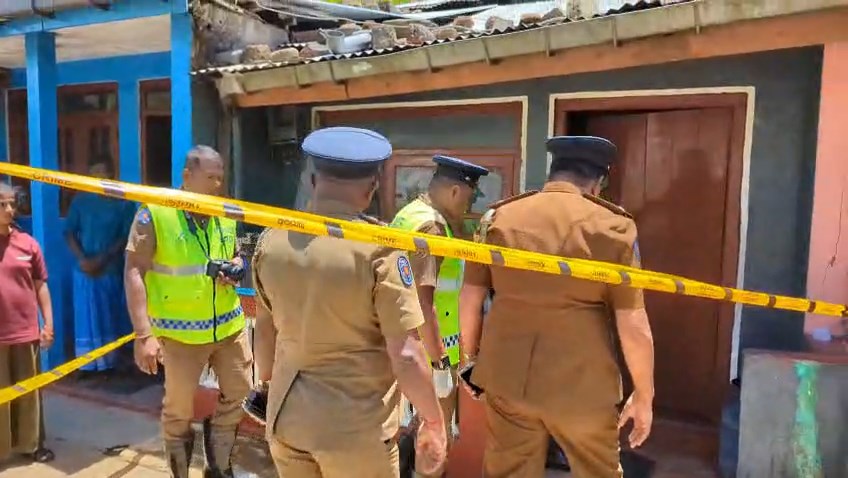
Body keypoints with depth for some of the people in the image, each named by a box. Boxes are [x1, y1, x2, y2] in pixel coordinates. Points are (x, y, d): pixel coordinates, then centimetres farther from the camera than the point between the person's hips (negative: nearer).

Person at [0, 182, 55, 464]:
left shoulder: (27, 243, 3)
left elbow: (40, 285, 7)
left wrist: (48, 323, 5)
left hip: (26, 333, 2)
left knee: (30, 393, 13)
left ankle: (32, 443, 26)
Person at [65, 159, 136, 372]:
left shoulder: (124, 202, -2)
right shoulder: (80, 200, 4)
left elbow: (126, 237, -4)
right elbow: (69, 232, 4)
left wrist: (102, 259, -12)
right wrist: (82, 259, -10)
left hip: (111, 269, -2)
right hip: (84, 269, 2)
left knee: (109, 317, 5)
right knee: (85, 317, 6)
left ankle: (108, 363, 14)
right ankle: (87, 365, 16)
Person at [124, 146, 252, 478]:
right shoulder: (155, 212, -13)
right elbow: (134, 273, -15)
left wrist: (234, 269, -7)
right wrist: (144, 334, -21)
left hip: (229, 324, 5)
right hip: (180, 332, -5)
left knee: (237, 394, 15)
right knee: (179, 408, 11)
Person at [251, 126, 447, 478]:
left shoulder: (270, 240, -4)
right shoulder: (379, 248, -20)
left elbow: (266, 334, 8)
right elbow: (406, 356, -19)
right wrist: (433, 422, -4)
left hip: (285, 416, 5)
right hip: (356, 426, -4)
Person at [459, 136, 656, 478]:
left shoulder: (497, 218, 0)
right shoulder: (612, 226, -8)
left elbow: (470, 300, 6)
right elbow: (633, 326, -8)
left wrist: (471, 356, 21)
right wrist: (644, 396, 5)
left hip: (506, 377, 2)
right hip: (582, 384, -2)